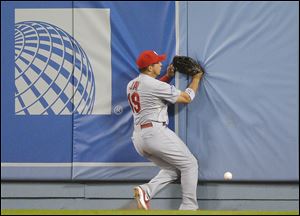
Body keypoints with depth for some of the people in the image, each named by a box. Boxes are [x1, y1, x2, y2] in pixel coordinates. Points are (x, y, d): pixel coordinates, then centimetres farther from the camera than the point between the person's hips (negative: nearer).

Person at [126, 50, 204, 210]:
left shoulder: (131, 85, 13)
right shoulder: (156, 85, -11)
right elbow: (186, 98, -3)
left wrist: (168, 76, 22)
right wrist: (196, 78, 11)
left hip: (138, 137, 9)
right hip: (156, 132, -9)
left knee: (173, 169, 16)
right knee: (189, 164, 2)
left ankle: (146, 191, -7)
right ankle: (189, 207, -3)